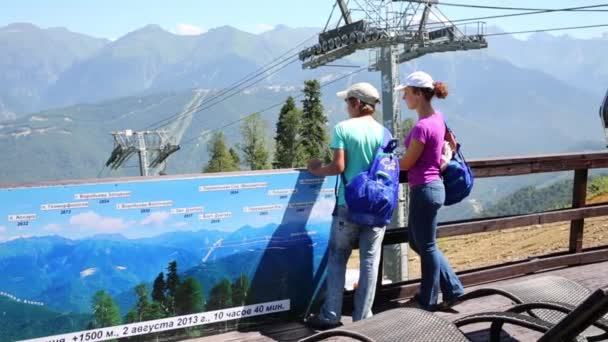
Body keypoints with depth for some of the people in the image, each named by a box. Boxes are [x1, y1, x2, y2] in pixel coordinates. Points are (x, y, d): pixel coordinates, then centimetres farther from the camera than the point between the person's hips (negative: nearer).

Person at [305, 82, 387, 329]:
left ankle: (331, 316, 12)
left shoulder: (343, 128, -6)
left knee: (337, 258, 9)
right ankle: (362, 318, 11)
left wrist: (317, 170, 5)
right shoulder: (383, 132, 4)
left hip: (349, 204, -2)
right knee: (370, 261, 7)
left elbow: (339, 166, -12)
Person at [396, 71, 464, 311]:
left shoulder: (422, 126, -22)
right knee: (418, 241, 20)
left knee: (426, 246, 6)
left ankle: (428, 300, 22)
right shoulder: (438, 118, 6)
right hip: (433, 185, 9)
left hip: (424, 190, -9)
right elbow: (451, 143, 21)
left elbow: (406, 164, -15)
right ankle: (452, 288, 24)